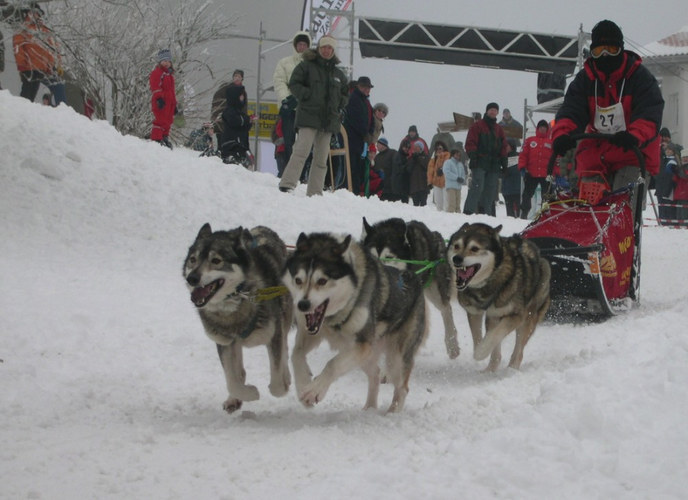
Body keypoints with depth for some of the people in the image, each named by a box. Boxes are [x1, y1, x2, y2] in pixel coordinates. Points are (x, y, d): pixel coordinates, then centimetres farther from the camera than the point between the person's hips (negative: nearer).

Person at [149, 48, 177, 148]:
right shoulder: (157, 72, -4)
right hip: (161, 102, -9)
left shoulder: (170, 73, 25)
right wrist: (159, 98, -27)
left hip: (169, 102, 9)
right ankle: (156, 139, -13)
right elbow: (155, 87, -15)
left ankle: (164, 138, 20)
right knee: (160, 120, -12)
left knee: (168, 121, 11)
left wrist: (174, 104, 26)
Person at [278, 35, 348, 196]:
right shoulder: (306, 66, 3)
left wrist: (338, 105, 8)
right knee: (302, 151, -17)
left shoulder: (338, 74, 17)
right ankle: (287, 184, -17)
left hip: (329, 120, 5)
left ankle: (314, 192, 8)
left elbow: (345, 94, 26)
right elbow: (294, 84, -2)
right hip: (309, 117, -5)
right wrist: (307, 96, -12)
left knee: (321, 158, 5)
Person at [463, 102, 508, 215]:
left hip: (494, 165, 6)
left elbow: (503, 146, 22)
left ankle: (485, 213, 4)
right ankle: (468, 211, -20)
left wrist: (504, 162, 12)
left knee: (490, 189, 1)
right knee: (477, 187, -17)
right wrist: (472, 156, -14)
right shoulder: (478, 126, 5)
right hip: (479, 163, -6)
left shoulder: (498, 129, 23)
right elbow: (470, 142, -3)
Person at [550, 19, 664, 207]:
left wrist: (635, 136, -41)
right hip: (595, 153, 4)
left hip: (632, 153, -4)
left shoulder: (640, 77, -6)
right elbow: (570, 111, -7)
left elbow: (650, 114, -19)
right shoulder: (584, 79, 5)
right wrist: (561, 134, -31)